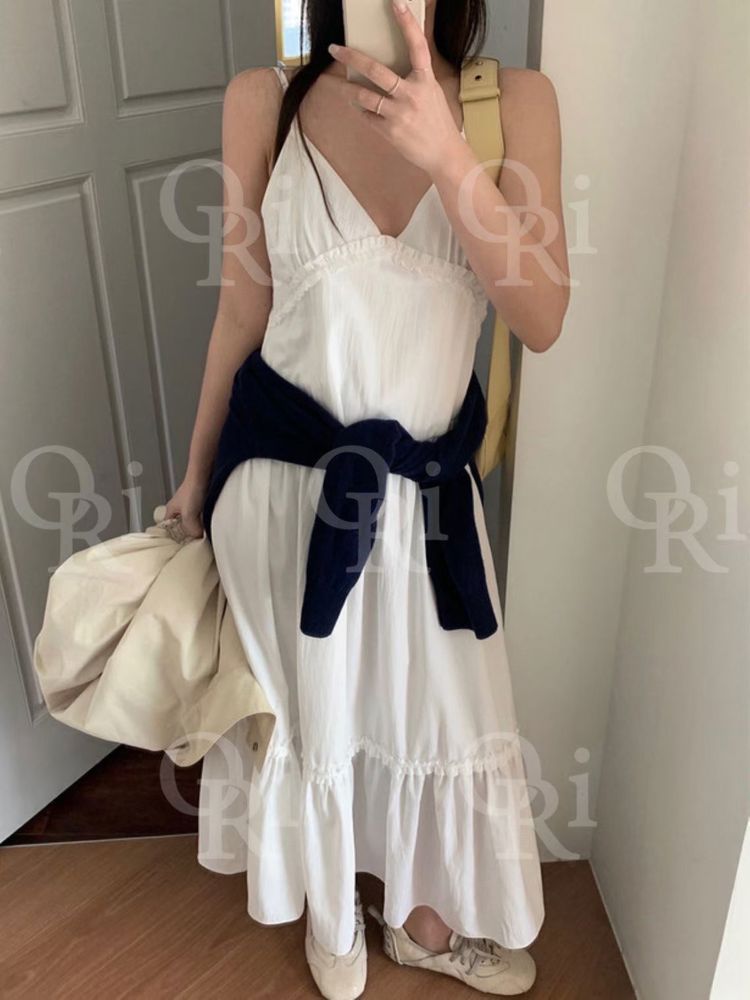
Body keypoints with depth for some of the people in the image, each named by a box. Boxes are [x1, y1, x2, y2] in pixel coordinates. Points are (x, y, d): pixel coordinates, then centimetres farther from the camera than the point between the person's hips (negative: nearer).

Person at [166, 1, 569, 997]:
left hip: (428, 485, 1)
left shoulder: (515, 101, -4)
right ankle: (330, 911, 50)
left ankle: (422, 917, 48)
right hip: (289, 476, -1)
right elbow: (243, 310, 1)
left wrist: (444, 152, -26)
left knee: (438, 706, 17)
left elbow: (543, 318, -13)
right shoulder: (265, 101, -5)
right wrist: (198, 472, 9)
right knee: (308, 706, 18)